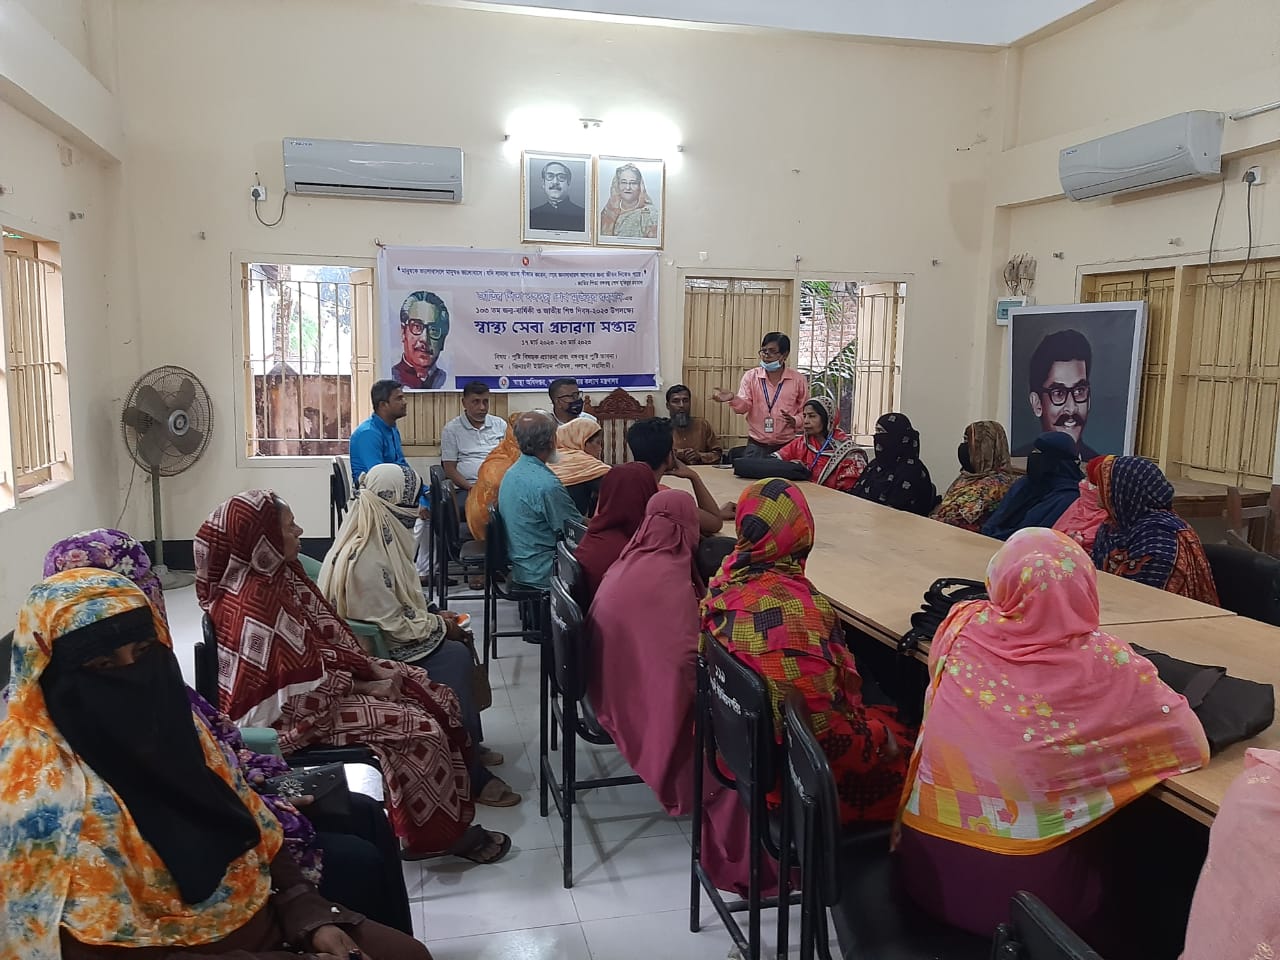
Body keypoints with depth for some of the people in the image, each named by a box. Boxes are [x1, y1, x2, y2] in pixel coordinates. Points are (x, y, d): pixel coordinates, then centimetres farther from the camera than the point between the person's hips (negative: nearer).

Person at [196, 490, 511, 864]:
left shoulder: (276, 575, 2)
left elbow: (326, 633, 8)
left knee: (437, 700, 1)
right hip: (291, 712, -9)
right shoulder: (254, 604, -27)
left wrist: (372, 668, -2)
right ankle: (441, 833, 1)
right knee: (420, 728, -17)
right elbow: (308, 686, -25)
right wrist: (365, 688, -14)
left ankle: (449, 821, 8)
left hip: (318, 679, 9)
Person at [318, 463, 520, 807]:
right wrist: (440, 626, -11)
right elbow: (394, 625, -24)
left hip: (381, 636, 10)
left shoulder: (375, 541, 3)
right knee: (455, 656, -16)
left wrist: (433, 617, 3)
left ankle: (470, 746, 10)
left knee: (459, 646, 0)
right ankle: (470, 776, -7)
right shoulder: (365, 559, -27)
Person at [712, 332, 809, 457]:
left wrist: (795, 421, -13)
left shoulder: (798, 380, 3)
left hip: (786, 448, 0)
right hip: (756, 447, 0)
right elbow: (744, 406, -6)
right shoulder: (751, 376, 4)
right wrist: (733, 398, -27)